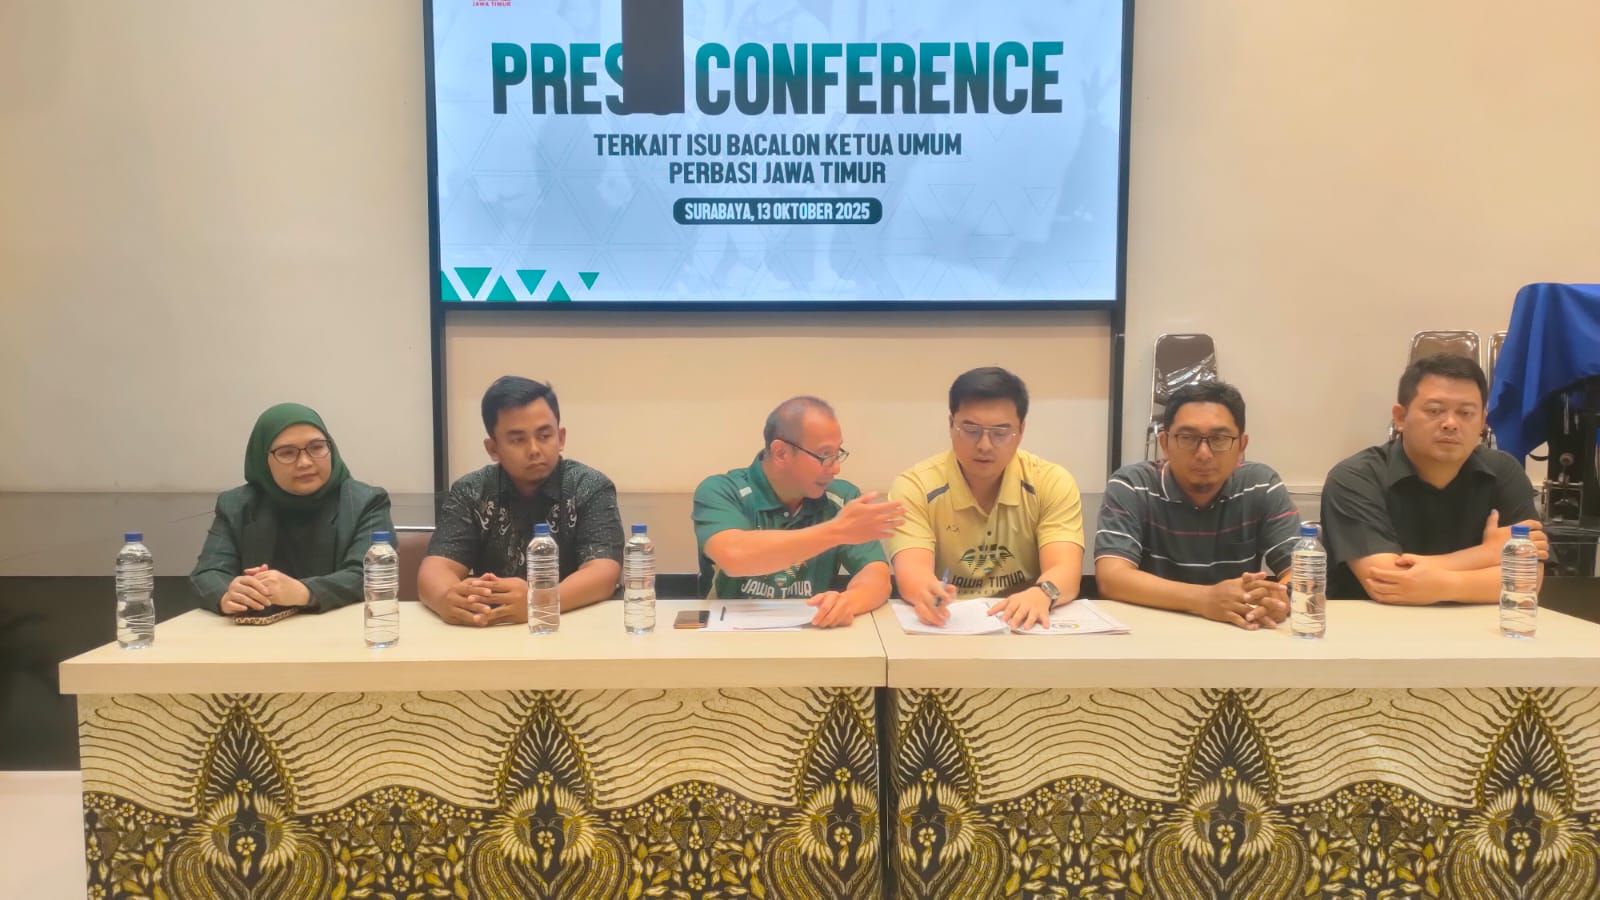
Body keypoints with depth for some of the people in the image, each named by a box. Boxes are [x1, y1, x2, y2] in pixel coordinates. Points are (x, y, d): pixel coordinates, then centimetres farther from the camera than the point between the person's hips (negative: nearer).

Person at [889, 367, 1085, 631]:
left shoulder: (1054, 483, -1)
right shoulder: (915, 486, -5)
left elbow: (1065, 572, -13)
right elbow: (911, 571, -18)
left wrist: (1042, 594, -36)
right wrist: (926, 591, -41)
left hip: (1026, 628, 1)